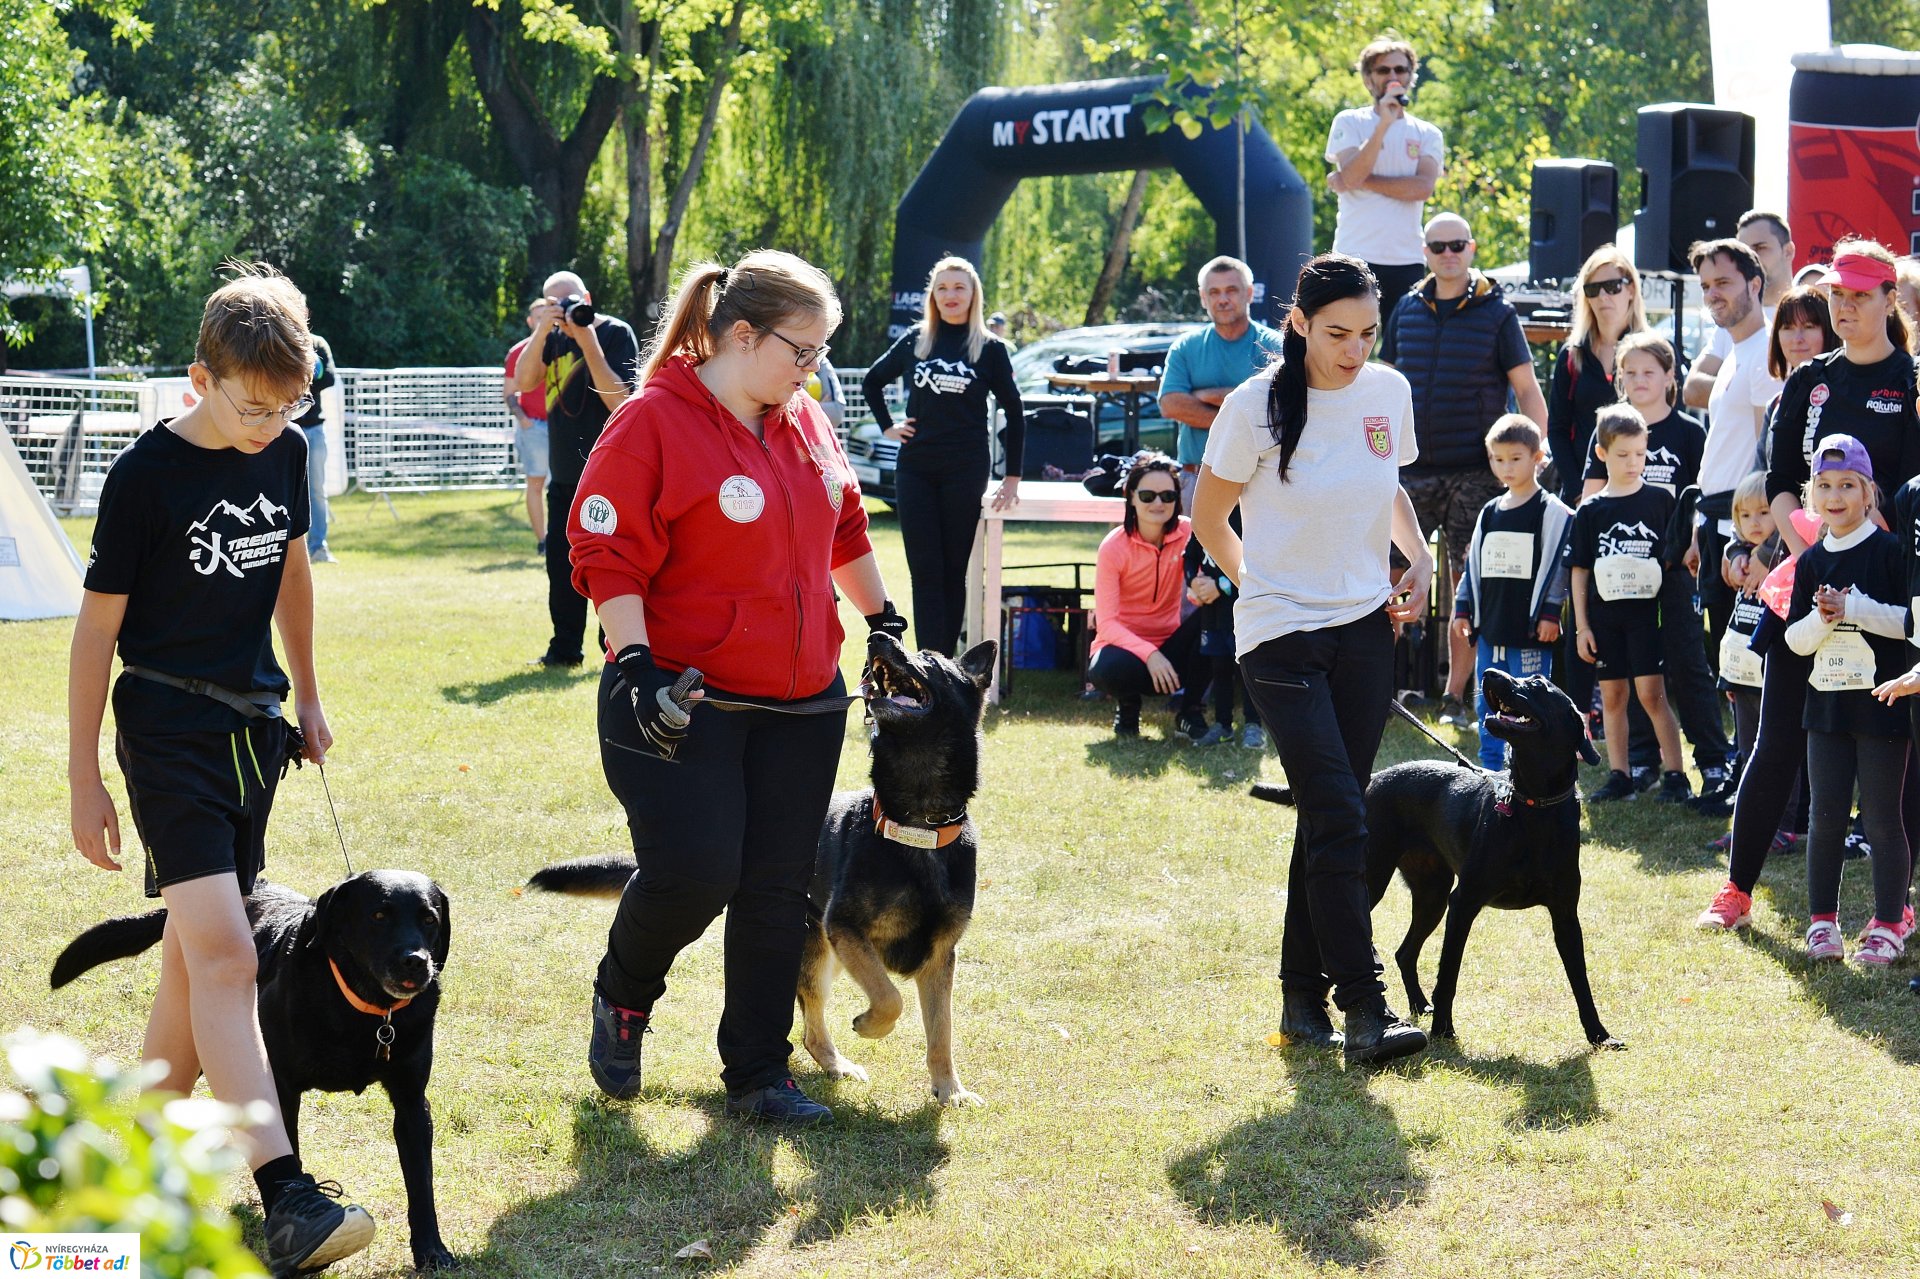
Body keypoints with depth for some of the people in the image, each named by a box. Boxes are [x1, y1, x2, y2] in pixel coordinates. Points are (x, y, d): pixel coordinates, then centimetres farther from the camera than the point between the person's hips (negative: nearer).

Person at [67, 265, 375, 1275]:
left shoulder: (283, 454, 4)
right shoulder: (147, 474, -14)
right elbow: (98, 626, -9)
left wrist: (306, 695, 26)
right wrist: (84, 779, -7)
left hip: (252, 723, 7)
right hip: (168, 727, -7)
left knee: (199, 948, 11)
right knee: (224, 953, -17)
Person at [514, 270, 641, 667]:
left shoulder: (616, 333, -7)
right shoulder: (554, 338, 10)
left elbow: (620, 400, -16)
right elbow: (523, 382, -2)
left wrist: (588, 342, -21)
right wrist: (542, 329, -13)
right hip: (564, 474, 7)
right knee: (561, 563, 11)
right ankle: (565, 648, 21)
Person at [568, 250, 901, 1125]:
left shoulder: (805, 422, 9)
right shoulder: (653, 424, -12)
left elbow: (844, 529, 24)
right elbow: (607, 556, -15)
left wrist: (882, 622, 28)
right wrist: (637, 664, -23)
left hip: (802, 706, 6)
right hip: (682, 704, -6)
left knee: (778, 889, 5)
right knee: (692, 873, -13)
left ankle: (757, 1075, 14)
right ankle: (622, 997, 18)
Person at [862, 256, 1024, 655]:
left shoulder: (989, 348, 1)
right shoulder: (915, 340, 7)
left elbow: (1013, 411, 4)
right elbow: (872, 380, 22)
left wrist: (1012, 477, 1)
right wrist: (887, 426, 9)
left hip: (965, 470, -2)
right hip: (915, 468, 2)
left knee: (953, 568, 2)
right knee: (924, 569, -3)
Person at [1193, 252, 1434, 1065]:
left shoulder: (1389, 393, 3)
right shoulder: (1257, 407, -11)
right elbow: (1208, 517, 2)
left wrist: (1418, 556, 6)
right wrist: (1261, 589, 6)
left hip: (1365, 627, 5)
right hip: (1281, 633, -5)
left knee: (1331, 820, 7)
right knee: (1339, 820, -13)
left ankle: (1304, 998, 17)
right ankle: (1363, 1007, -12)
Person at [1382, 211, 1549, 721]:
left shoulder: (1496, 312, 0)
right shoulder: (1407, 310, 10)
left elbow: (1528, 392, 1)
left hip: (1475, 472, -3)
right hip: (1412, 469, 3)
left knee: (1468, 585, -1)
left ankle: (1455, 695, 7)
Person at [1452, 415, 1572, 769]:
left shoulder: (1552, 512, -5)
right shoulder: (1489, 513, 14)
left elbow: (1558, 564, -8)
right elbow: (1472, 564, 18)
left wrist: (1550, 612, -12)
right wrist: (1463, 608, 13)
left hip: (1530, 632, -6)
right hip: (1490, 627, 7)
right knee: (1488, 703, 11)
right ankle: (1490, 771, 19)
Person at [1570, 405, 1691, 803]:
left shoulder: (1660, 501, 2)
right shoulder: (1590, 512, 5)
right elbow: (1580, 571, 7)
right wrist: (1581, 626, 4)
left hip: (1648, 611, -3)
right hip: (1605, 616, 3)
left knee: (1651, 692, -8)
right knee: (1612, 696, 7)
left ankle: (1674, 774, -3)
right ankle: (1618, 776, 14)